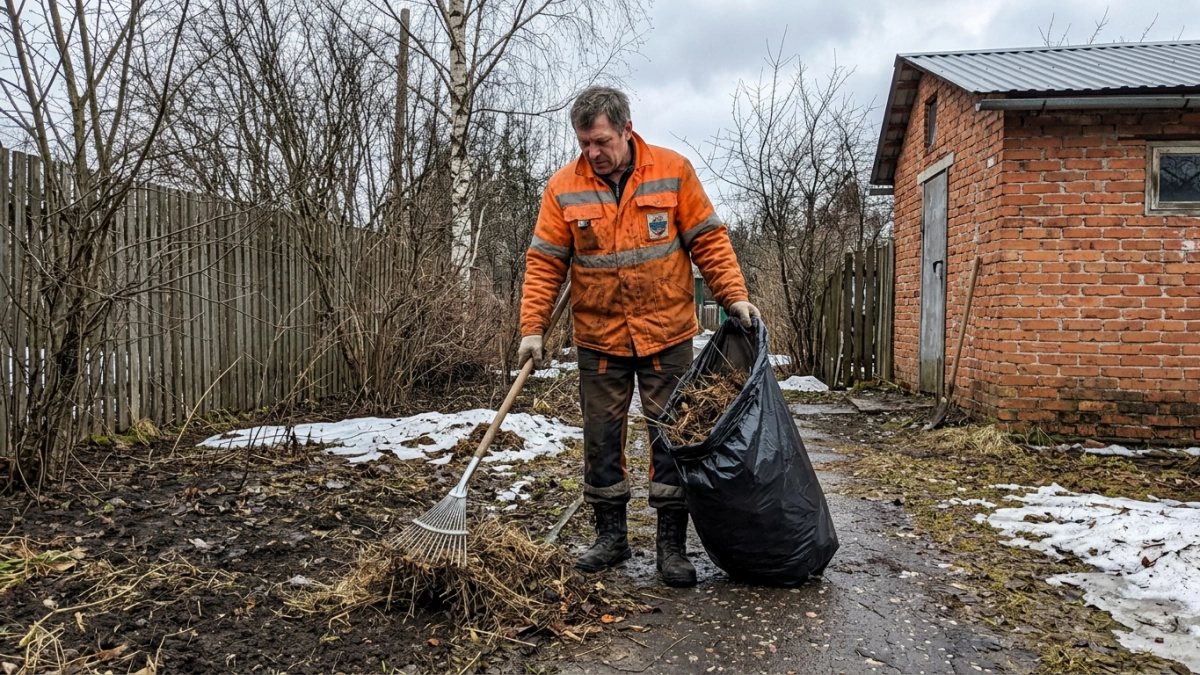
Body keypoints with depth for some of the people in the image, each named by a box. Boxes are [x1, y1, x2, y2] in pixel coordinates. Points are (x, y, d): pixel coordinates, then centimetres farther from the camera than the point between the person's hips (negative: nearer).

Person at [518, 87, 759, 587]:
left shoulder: (673, 171, -3)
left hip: (666, 335, -1)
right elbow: (545, 263, -1)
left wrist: (734, 297, -9)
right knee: (601, 438, 9)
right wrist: (532, 328, -8)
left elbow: (708, 240, 0)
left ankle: (672, 545, 16)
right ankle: (611, 535, 25)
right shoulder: (563, 188, -1)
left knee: (671, 436, 4)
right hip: (599, 339, 2)